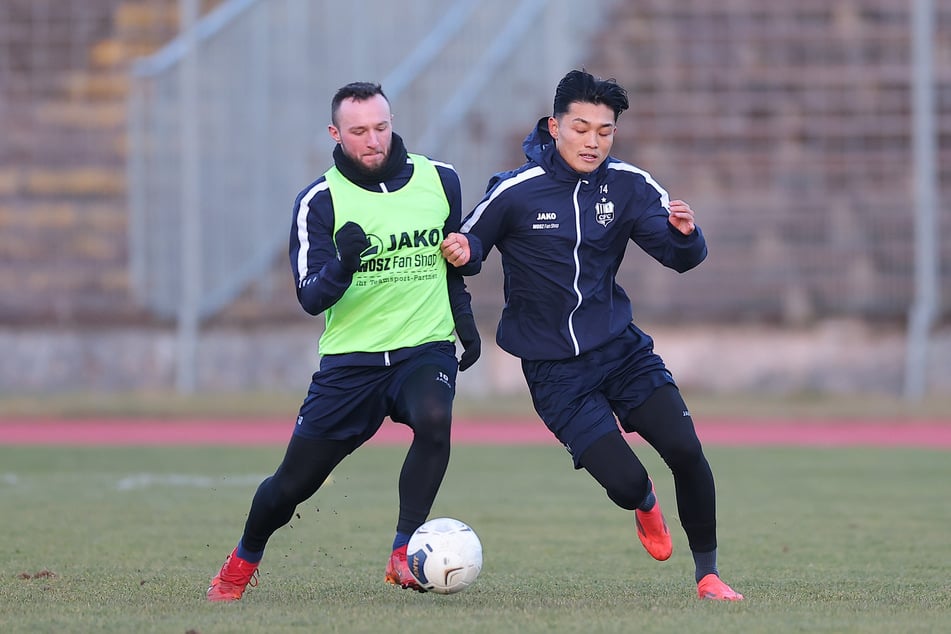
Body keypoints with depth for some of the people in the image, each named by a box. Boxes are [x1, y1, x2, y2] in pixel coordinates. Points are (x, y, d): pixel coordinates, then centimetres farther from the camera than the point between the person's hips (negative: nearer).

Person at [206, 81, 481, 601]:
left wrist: (464, 319, 12)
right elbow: (311, 299, -13)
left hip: (425, 349, 1)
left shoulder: (440, 181, 1)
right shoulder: (320, 201, -8)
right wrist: (342, 266, -33)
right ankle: (244, 561, 36)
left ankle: (404, 553, -23)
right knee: (292, 484, 5)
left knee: (434, 419, -34)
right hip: (351, 359, -1)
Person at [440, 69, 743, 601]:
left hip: (621, 347, 3)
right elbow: (469, 247, 1)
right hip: (554, 370, -3)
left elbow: (682, 258, -2)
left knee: (686, 451, -15)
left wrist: (684, 233, -24)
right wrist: (461, 253, -22)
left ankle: (708, 572, 4)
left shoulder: (628, 186, -4)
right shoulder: (514, 193, -12)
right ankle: (645, 503, 25)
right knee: (625, 482, -15)